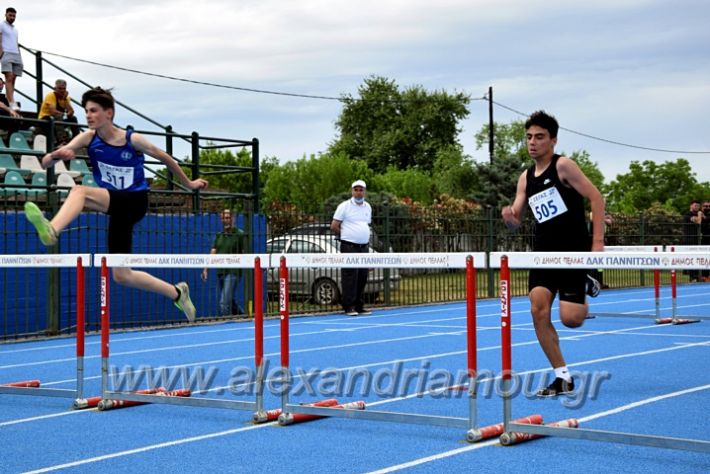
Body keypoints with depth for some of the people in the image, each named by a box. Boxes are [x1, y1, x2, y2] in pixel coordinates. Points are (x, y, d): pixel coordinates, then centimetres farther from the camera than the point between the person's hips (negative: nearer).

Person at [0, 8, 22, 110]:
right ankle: (12, 103, -27)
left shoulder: (15, 29, 26)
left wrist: (20, 57, 16)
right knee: (9, 78, -17)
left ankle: (9, 99, -1)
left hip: (16, 55, 7)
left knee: (13, 79, -1)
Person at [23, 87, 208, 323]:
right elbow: (45, 163, -7)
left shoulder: (133, 140, -8)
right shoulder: (88, 138, -1)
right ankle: (177, 293, 23)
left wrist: (188, 183, 20)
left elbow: (165, 158, 10)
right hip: (117, 207, 5)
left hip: (135, 202, -5)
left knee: (79, 191, -31)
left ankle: (52, 230, -56)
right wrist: (55, 156, -31)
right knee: (122, 276, 6)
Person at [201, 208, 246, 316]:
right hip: (220, 272, 6)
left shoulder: (239, 234, -2)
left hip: (233, 272, -6)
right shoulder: (219, 236, 14)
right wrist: (205, 269, -2)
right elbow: (213, 253, 8)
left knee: (224, 302, -15)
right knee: (232, 302, 15)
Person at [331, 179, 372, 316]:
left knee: (362, 278, 5)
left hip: (364, 247, 6)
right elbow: (334, 227, -2)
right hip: (349, 247, -6)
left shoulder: (367, 207, 16)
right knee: (350, 277, -8)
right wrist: (346, 236, 6)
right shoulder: (344, 206, -3)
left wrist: (364, 238, 14)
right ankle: (348, 307, -6)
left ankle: (359, 306, 12)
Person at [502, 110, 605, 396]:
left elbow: (595, 197, -11)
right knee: (538, 310, -10)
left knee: (570, 318, -12)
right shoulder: (526, 178, 11)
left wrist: (598, 242, -17)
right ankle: (563, 378, 1)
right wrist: (509, 218, -11)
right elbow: (516, 222, 14)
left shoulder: (563, 166, -7)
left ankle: (586, 288, 24)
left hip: (573, 251, -6)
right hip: (543, 253, 6)